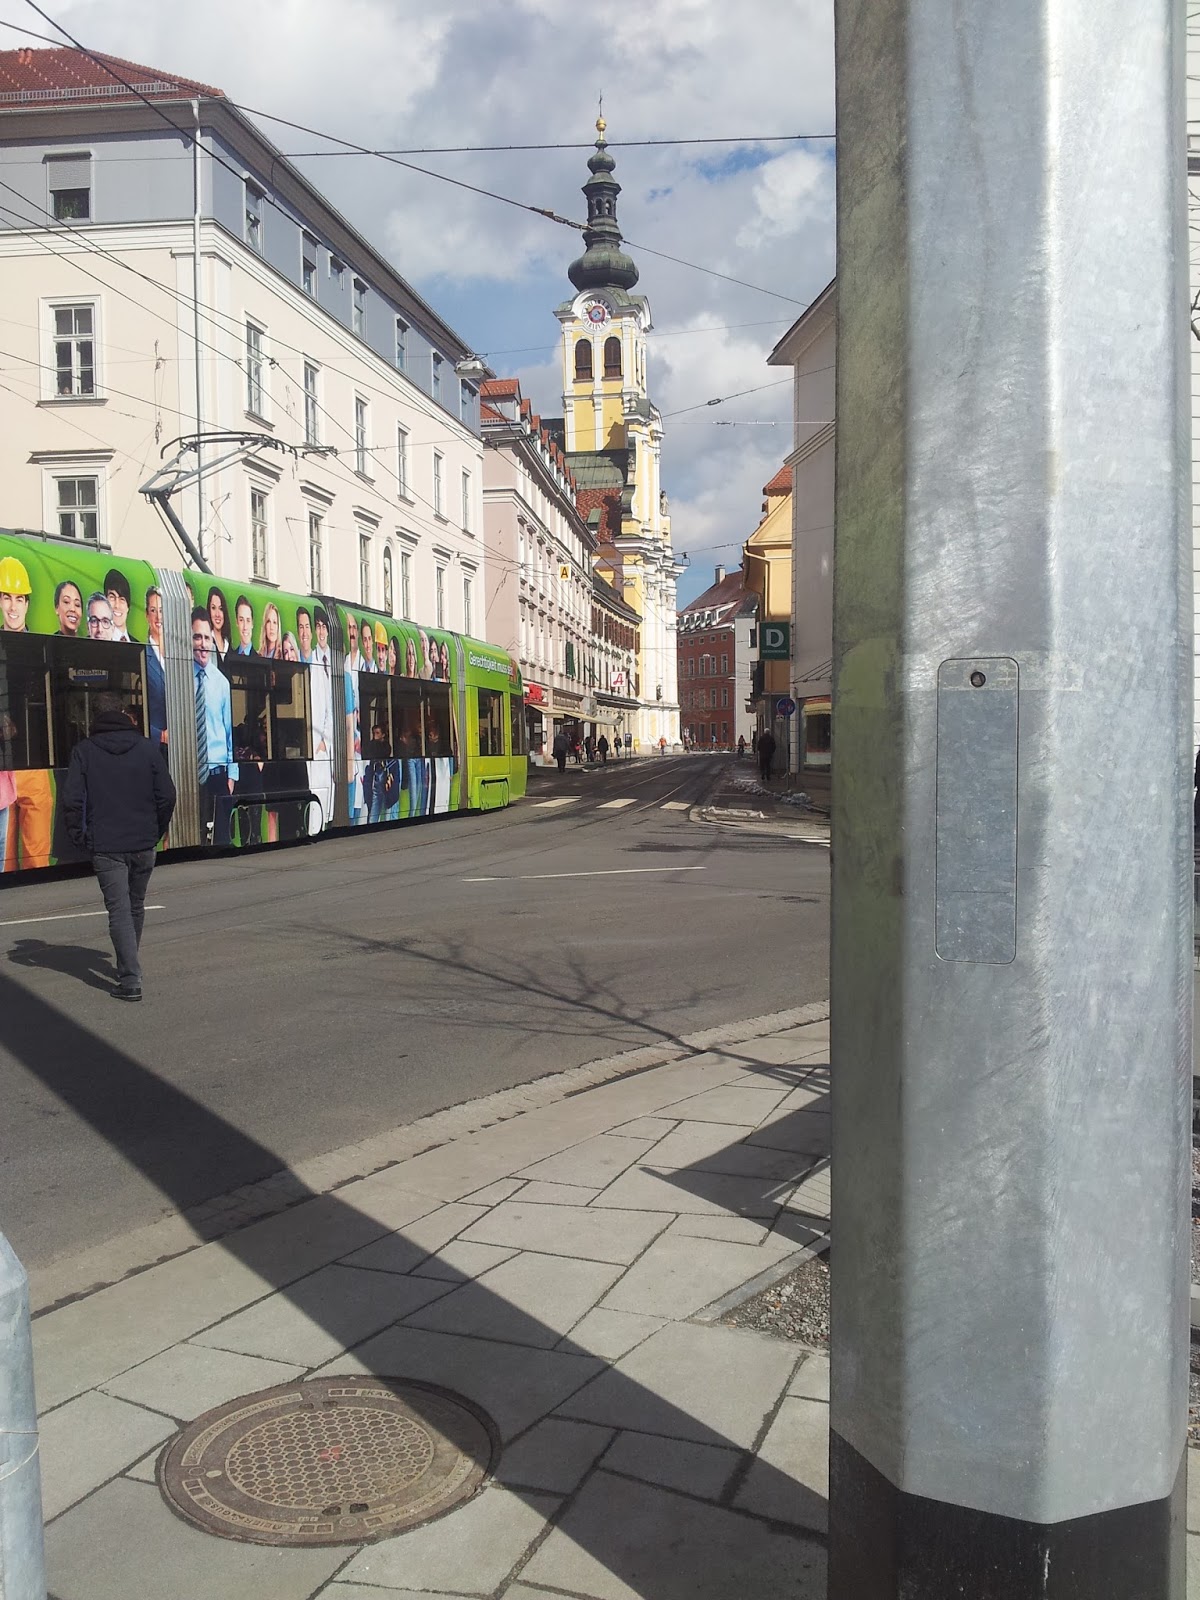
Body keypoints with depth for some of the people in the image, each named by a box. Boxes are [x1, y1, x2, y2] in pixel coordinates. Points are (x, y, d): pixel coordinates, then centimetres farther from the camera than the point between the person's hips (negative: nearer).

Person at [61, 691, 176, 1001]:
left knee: (119, 911, -3)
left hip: (106, 846, -3)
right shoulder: (146, 748, 2)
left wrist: (79, 837, 3)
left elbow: (72, 800, -9)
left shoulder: (84, 751, -3)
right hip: (143, 845, 3)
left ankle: (130, 980, -11)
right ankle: (129, 967, 34)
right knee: (136, 907, 18)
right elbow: (167, 795, 0)